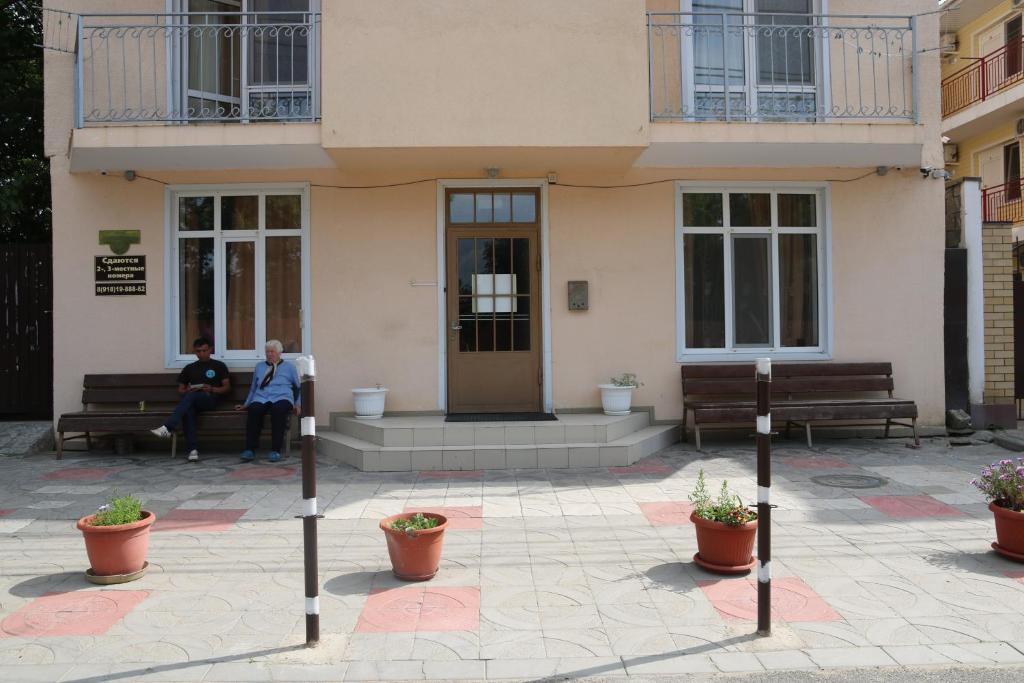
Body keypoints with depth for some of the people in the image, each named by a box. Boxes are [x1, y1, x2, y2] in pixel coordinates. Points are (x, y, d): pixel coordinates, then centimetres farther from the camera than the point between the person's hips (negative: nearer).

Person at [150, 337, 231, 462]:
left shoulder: (219, 366, 11)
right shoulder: (189, 368, 21)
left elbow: (227, 387, 6)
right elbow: (180, 389, 21)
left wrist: (212, 389, -12)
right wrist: (188, 390, -3)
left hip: (210, 399, -3)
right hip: (192, 402, 3)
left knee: (190, 396, -36)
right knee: (187, 411, -35)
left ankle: (167, 428, -45)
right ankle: (193, 449, -44)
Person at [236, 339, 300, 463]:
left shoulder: (289, 367, 20)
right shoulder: (259, 367, 28)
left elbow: (299, 386, 22)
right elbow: (253, 388, 31)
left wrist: (297, 404, 11)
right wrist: (246, 404, 22)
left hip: (281, 398, -2)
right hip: (260, 398, 2)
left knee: (278, 410, -40)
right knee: (254, 410, -35)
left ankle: (275, 451, -40)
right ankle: (250, 450, -37)